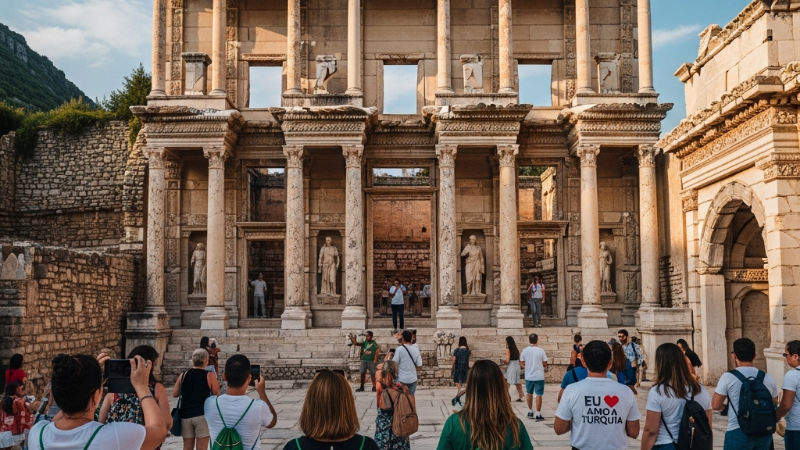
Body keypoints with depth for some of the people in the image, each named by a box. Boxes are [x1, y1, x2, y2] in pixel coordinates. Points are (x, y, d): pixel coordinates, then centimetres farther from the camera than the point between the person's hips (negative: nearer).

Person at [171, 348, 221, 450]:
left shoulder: (183, 375, 3)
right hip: (202, 415, -3)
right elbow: (217, 395, -4)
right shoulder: (209, 376, -6)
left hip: (186, 415, 3)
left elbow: (175, 394, 10)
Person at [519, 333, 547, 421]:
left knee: (529, 394, 18)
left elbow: (522, 363, 3)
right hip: (539, 376, -3)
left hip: (528, 376, 3)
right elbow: (545, 364, -5)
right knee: (538, 395, 0)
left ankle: (530, 412, 29)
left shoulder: (525, 350, -2)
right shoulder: (540, 350, -10)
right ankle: (538, 414, -1)